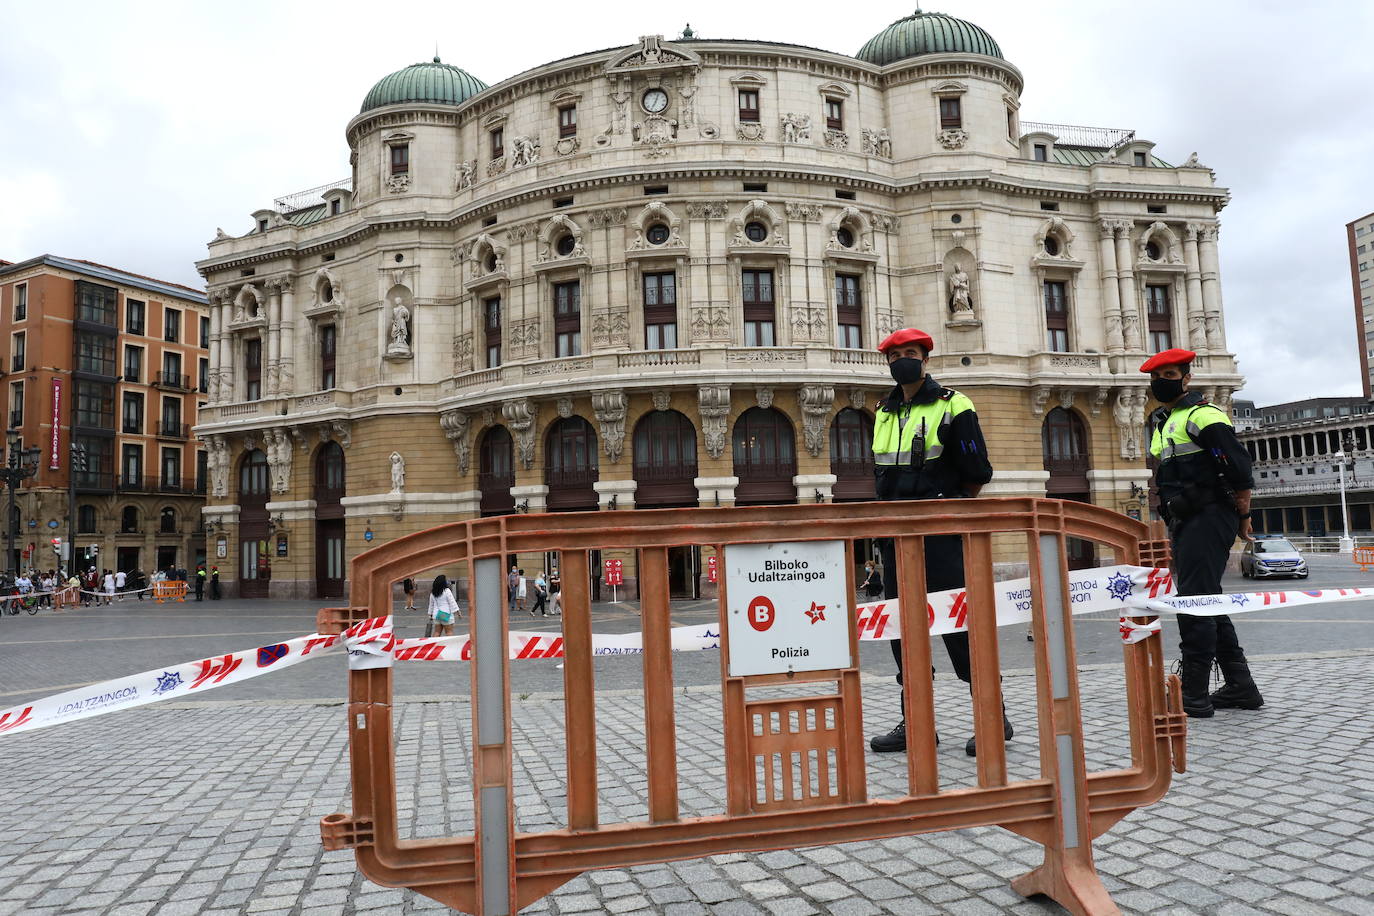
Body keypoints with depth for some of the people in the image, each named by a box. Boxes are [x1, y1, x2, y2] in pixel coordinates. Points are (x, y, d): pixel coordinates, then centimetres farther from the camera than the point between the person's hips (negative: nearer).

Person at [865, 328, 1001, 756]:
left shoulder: (951, 406, -4)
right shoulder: (884, 413, 16)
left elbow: (977, 473, -5)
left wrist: (946, 501, 5)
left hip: (940, 531, -7)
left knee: (958, 623, -6)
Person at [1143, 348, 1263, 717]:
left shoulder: (1201, 414, -9)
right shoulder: (1160, 423, 19)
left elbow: (1239, 463, -16)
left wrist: (1243, 516, -10)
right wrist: (1173, 527, 20)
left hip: (1209, 518, -10)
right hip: (1186, 524, 10)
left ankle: (1194, 696, -5)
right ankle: (1240, 687, 23)